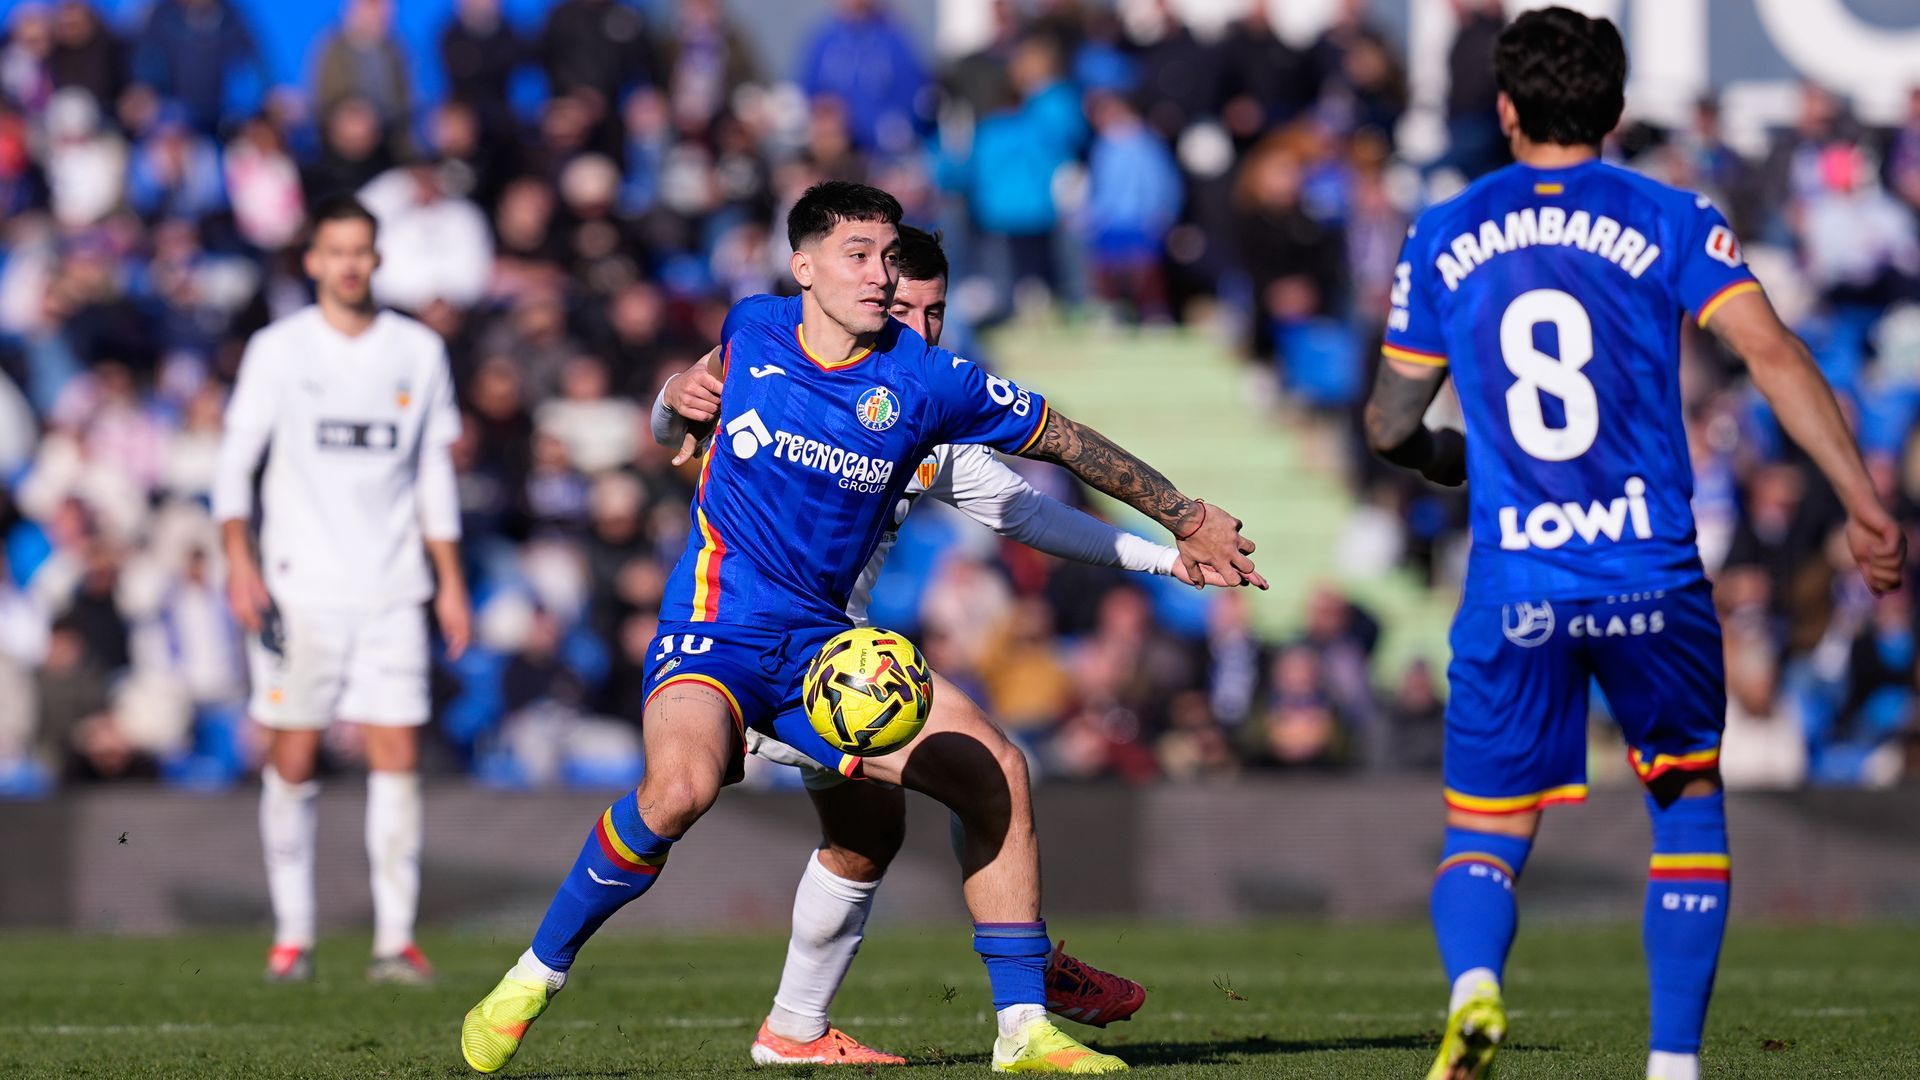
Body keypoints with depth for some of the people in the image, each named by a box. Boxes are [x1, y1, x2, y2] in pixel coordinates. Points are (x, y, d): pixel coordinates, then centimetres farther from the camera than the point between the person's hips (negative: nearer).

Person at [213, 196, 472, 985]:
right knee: (292, 762, -2)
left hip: (391, 592, 2)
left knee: (398, 756, -6)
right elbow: (235, 457, 2)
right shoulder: (278, 350, 2)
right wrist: (238, 557, -10)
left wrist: (450, 579, 11)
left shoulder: (419, 351, 9)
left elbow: (434, 472, 15)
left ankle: (395, 940, -4)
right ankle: (292, 934, 9)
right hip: (300, 588, -2)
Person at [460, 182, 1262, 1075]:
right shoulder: (748, 331, -2)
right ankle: (534, 976, -16)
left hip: (818, 645, 3)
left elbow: (1063, 439, 9)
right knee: (682, 785, -34)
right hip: (713, 632, -3)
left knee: (995, 770, -11)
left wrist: (1188, 522, 14)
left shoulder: (923, 380, -4)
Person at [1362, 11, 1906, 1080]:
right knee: (1690, 804, 19)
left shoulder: (1442, 239, 10)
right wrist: (1864, 501, -10)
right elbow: (1773, 354, -10)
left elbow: (1390, 422, 15)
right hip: (1652, 577, -1)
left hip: (1514, 590, 1)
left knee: (1484, 838, 8)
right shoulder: (1670, 220, 3)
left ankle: (1473, 984, -24)